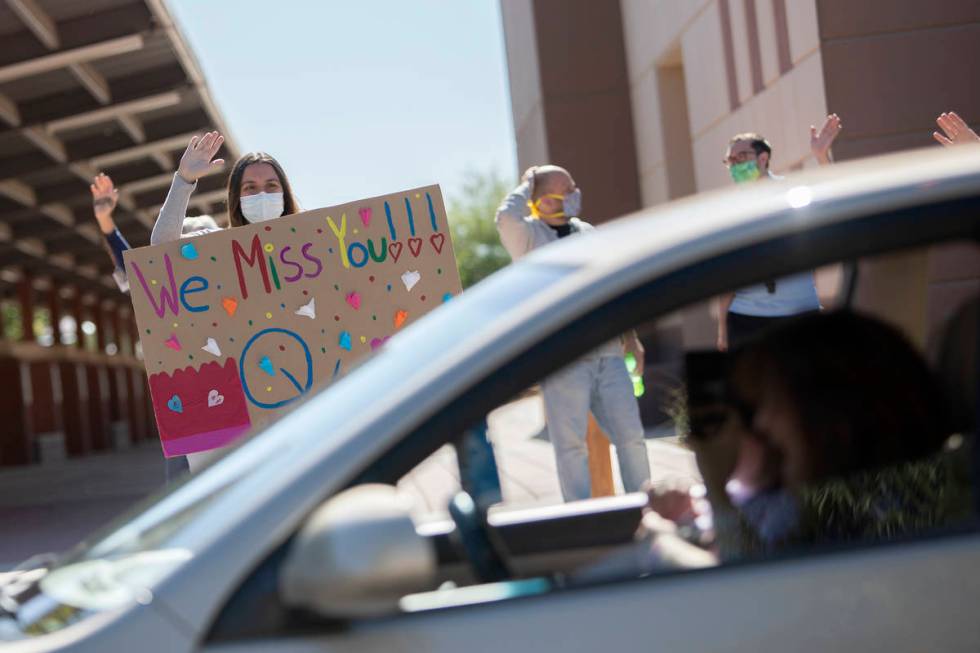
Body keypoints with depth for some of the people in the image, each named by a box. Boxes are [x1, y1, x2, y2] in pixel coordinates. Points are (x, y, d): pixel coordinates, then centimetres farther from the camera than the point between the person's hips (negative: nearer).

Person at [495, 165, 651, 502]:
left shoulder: (586, 232, 17)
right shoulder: (527, 236, -1)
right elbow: (507, 217, -26)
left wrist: (629, 335, 19)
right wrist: (526, 184, -8)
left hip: (607, 353, 5)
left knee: (631, 436, 6)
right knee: (571, 444, -2)